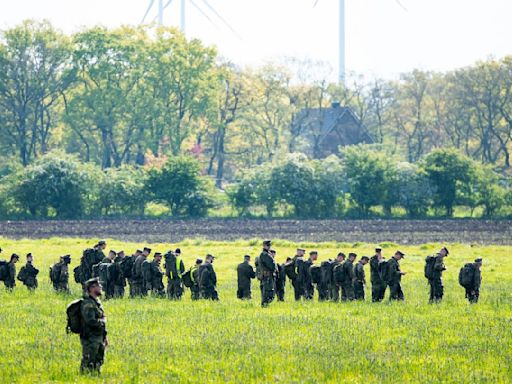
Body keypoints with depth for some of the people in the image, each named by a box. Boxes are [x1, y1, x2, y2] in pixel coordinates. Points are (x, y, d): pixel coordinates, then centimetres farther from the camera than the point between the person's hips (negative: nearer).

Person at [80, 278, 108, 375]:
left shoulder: (96, 302, 14)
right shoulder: (88, 304, -17)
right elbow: (91, 321, -26)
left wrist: (105, 336, 20)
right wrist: (102, 321, -9)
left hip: (99, 338, 10)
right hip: (90, 339, -9)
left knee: (98, 362, 15)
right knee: (88, 363, -7)